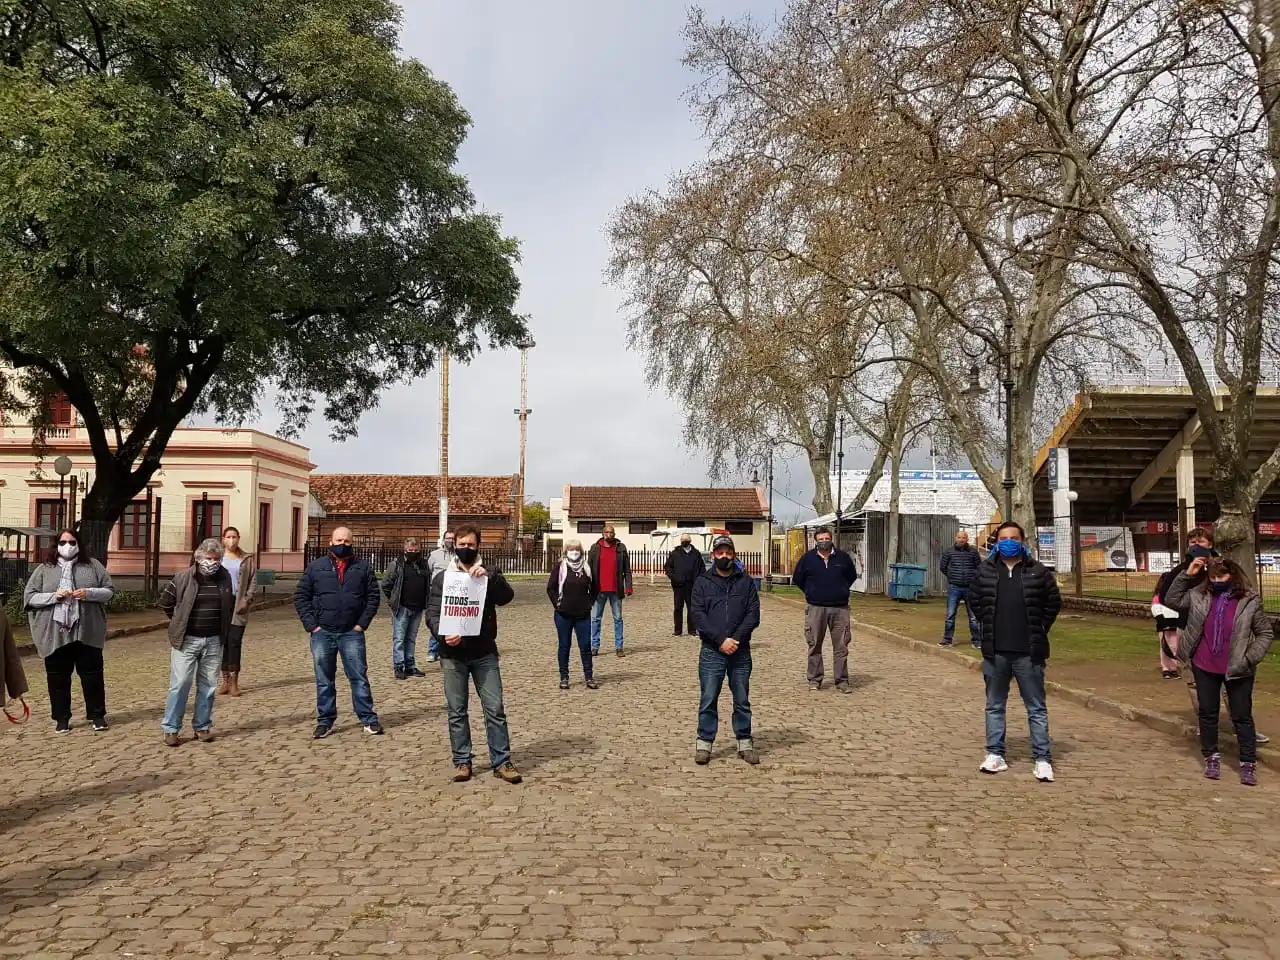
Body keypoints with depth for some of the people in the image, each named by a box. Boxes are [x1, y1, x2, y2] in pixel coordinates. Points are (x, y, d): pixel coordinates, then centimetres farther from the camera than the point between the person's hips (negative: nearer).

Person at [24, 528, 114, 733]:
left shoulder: (93, 565, 6)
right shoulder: (44, 569, 6)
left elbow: (110, 591, 5)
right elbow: (29, 596, 1)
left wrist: (89, 593, -14)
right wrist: (54, 596, -15)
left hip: (87, 632, 0)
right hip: (55, 633, 0)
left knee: (92, 674, 5)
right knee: (58, 677, 7)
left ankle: (97, 715, 16)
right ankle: (61, 718, 19)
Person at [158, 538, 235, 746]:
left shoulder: (226, 579, 4)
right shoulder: (184, 578, -6)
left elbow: (231, 606, 17)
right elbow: (165, 602, 4)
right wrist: (180, 622, 6)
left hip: (214, 641, 3)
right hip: (186, 640, -3)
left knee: (208, 686, 8)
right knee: (180, 684, -3)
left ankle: (202, 727, 18)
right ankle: (170, 729, 6)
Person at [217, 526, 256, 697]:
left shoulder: (247, 559, 7)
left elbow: (252, 581, 5)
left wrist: (246, 601, -6)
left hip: (238, 605, -1)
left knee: (235, 642, -6)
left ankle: (234, 681, -1)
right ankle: (225, 680, 11)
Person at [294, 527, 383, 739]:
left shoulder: (362, 568, 4)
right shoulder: (316, 567, 4)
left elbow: (373, 596, 4)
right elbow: (300, 596, 5)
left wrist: (362, 623, -4)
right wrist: (311, 624, -4)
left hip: (352, 633, -1)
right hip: (322, 633, 1)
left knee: (359, 677, 2)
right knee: (324, 680, 9)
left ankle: (368, 719, 9)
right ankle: (325, 721, 18)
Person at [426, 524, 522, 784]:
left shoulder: (488, 574, 7)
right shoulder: (442, 577, 7)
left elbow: (506, 597, -10)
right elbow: (432, 613, 0)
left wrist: (489, 577, -25)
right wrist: (443, 633, -19)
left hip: (484, 653, 0)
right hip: (453, 654, 0)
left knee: (495, 708, -1)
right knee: (456, 711, 5)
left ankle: (501, 762, 6)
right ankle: (462, 761, 15)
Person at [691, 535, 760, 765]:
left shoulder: (746, 582, 6)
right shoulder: (702, 582, 3)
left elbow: (753, 614, -1)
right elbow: (698, 616, -6)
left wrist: (736, 639, -14)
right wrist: (721, 640, -15)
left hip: (740, 651, 1)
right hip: (711, 651, -1)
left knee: (742, 700, 9)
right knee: (708, 700, 3)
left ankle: (745, 743, 19)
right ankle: (704, 743, 12)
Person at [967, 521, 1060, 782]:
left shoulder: (1038, 571, -2)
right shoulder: (984, 570, 2)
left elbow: (1053, 602, 6)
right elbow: (975, 601, 14)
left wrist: (1039, 630, 3)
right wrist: (990, 626, 8)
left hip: (1028, 653, -2)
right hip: (995, 652, 2)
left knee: (1036, 707, 4)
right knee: (994, 705, 10)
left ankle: (1042, 759, 9)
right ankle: (995, 754, 20)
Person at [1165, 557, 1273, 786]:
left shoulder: (1250, 601, -9)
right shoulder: (1199, 596, -3)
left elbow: (1265, 633, -2)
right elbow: (1171, 600, 2)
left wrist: (1250, 658, -14)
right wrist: (1187, 575, -6)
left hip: (1237, 669, -3)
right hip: (1204, 667, 3)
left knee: (1242, 716, 6)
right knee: (1207, 713, 12)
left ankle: (1248, 763, 16)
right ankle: (1212, 757, 27)